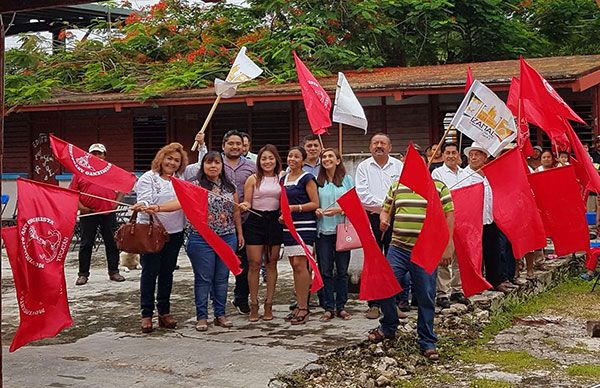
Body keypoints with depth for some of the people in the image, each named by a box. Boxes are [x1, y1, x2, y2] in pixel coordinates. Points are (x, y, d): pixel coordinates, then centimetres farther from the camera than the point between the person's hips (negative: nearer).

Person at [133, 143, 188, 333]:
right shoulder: (149, 178, -2)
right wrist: (143, 205, -36)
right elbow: (144, 200, -13)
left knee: (167, 272, 11)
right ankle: (146, 314, 6)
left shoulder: (181, 178, 11)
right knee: (150, 272, -1)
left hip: (174, 233, 5)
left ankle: (164, 312, 19)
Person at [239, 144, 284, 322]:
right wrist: (244, 206, -21)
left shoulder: (281, 179, 8)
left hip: (274, 221, 2)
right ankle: (254, 305, 4)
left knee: (271, 264, 7)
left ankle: (269, 304, 14)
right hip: (255, 221, -2)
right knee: (254, 264, -3)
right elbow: (247, 203, -1)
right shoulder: (253, 179, 0)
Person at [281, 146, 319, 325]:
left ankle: (303, 308, -9)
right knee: (295, 266, 7)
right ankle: (299, 305, 12)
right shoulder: (283, 179, 17)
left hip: (304, 226, -7)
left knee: (299, 264, -12)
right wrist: (281, 215, 6)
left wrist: (295, 208, -17)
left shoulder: (307, 178, -4)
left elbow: (315, 203, -7)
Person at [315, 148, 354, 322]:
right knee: (325, 270, 1)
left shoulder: (347, 179, 5)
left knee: (342, 270, 5)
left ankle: (341, 307, 13)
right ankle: (328, 308, 7)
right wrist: (316, 210, -9)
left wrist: (339, 210, -14)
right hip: (323, 230, 1)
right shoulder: (317, 181, 8)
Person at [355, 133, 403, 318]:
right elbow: (362, 194, -4)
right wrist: (383, 205, -10)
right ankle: (373, 304, 6)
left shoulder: (399, 166, 9)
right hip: (372, 218, 0)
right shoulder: (363, 167, 6)